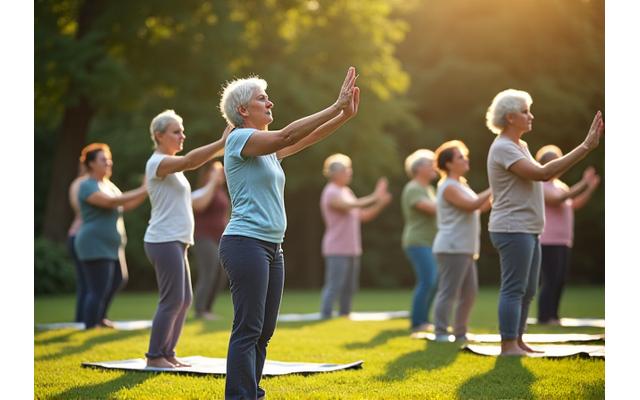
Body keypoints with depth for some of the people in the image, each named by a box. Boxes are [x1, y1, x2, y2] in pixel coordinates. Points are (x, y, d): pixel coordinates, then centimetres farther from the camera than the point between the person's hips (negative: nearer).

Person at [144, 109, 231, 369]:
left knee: (184, 300, 11)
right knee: (173, 300, -9)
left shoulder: (170, 165, 22)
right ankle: (155, 356, -2)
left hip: (176, 241, 10)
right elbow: (191, 161, -28)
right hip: (164, 241, -10)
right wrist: (222, 142, -34)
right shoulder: (157, 162, -14)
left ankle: (167, 353, 17)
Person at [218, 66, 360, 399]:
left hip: (271, 247, 9)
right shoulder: (239, 139, -8)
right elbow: (287, 135, -21)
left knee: (264, 331, 10)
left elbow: (307, 138, 16)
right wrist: (336, 107, -21)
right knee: (248, 330, -9)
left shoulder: (267, 148, 19)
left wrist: (345, 115, 3)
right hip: (246, 244, -9)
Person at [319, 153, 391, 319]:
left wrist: (381, 203, 5)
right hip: (337, 250, -9)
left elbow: (364, 215, 19)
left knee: (349, 289, 10)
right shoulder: (331, 193, -9)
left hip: (351, 250, 9)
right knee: (333, 287, -11)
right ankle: (325, 318, -9)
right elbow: (350, 206, -25)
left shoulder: (346, 192, 19)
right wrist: (374, 197, -19)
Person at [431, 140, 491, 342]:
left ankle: (460, 333, 17)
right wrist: (492, 190, -15)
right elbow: (471, 205, -20)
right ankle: (441, 333, -7)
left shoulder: (460, 185, 22)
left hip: (465, 249, 10)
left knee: (469, 293, 11)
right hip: (453, 248, -10)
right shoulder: (449, 187, -10)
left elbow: (481, 207, 22)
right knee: (448, 292, -10)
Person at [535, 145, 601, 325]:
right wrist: (583, 184, -26)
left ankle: (553, 316, 12)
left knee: (560, 281, 7)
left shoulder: (560, 185, 19)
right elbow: (557, 199, -24)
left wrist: (591, 188, 5)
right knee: (550, 281, -10)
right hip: (548, 242, -9)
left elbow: (576, 204, 17)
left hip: (563, 242, 9)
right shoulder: (541, 185, -9)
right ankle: (544, 317, -7)